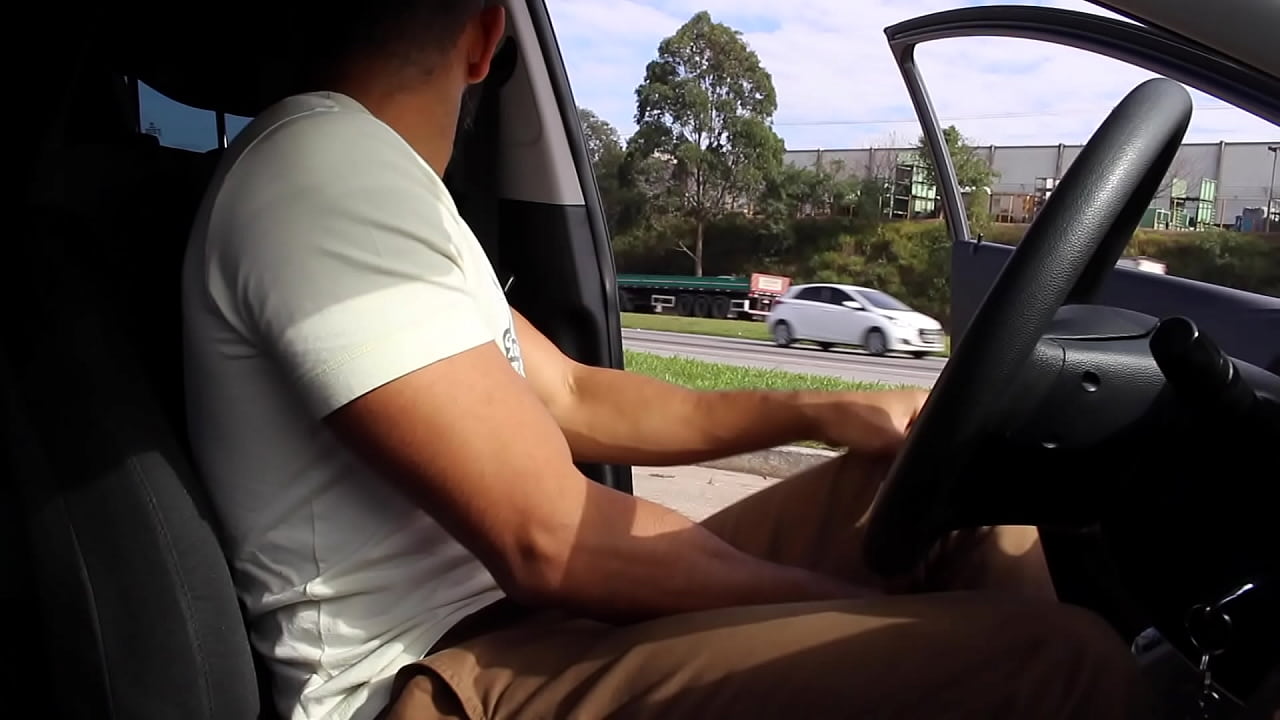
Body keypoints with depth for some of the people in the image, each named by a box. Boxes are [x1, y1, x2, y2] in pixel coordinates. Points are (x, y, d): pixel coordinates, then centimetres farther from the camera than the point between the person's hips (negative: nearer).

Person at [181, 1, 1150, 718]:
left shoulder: (358, 169, 16)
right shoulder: (330, 167, -17)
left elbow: (570, 399, 18)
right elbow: (550, 540, -23)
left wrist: (820, 414, 11)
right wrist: (865, 611, -10)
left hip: (508, 611, 10)